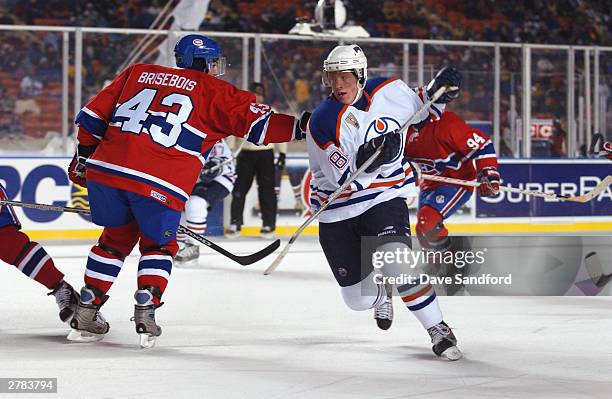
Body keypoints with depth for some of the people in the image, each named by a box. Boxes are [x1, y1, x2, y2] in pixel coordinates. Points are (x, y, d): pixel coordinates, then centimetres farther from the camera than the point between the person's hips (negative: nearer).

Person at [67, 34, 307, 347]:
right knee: (158, 244, 20)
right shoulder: (213, 91, 9)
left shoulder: (138, 73, 21)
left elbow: (94, 115, 20)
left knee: (117, 238, 25)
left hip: (105, 169, 4)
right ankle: (146, 309, 3)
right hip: (160, 186, -4)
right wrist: (299, 128, 7)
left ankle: (85, 314, 23)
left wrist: (84, 157, 30)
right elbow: (257, 122, 2)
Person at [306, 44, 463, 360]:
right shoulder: (322, 122, -17)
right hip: (338, 213, 0)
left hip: (384, 199, 0)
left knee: (397, 262, -28)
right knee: (358, 299, 7)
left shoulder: (388, 91, -6)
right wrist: (366, 159, -39)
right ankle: (382, 295, 46)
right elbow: (343, 181, -21)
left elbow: (419, 109, 15)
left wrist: (438, 91, -4)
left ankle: (439, 331, -13)